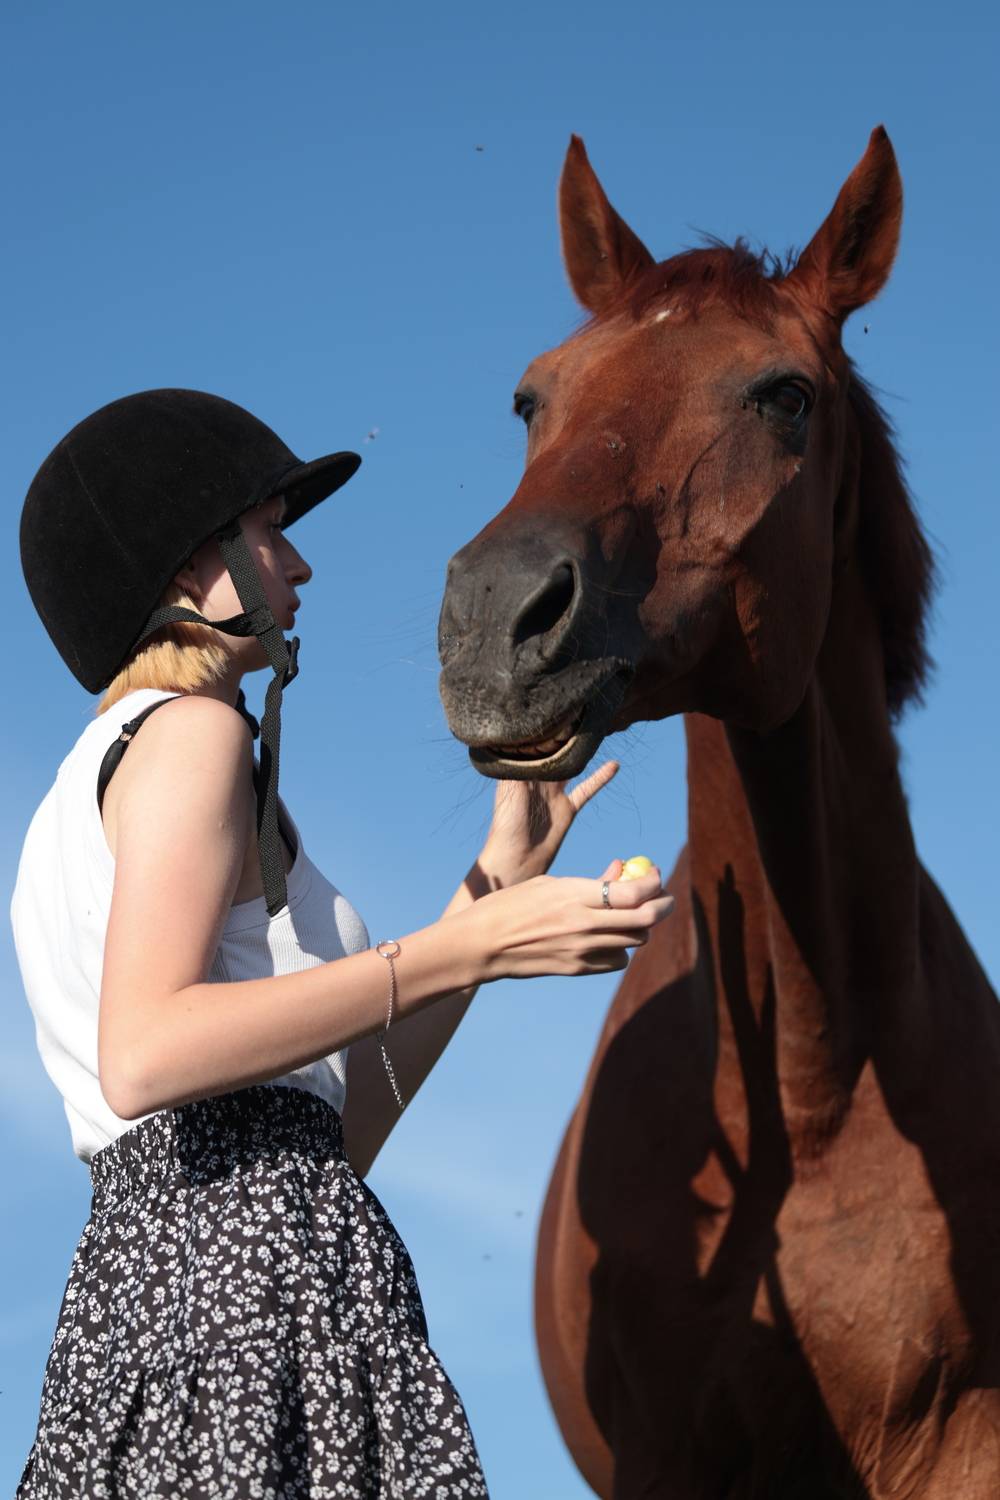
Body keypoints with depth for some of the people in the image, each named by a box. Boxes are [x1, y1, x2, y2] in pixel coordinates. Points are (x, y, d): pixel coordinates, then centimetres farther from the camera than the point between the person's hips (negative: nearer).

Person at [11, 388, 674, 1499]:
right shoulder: (188, 736, -1)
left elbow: (332, 1127, 20)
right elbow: (144, 1061, -19)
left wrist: (496, 884, 23)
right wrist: (469, 948, -16)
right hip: (254, 1255, -9)